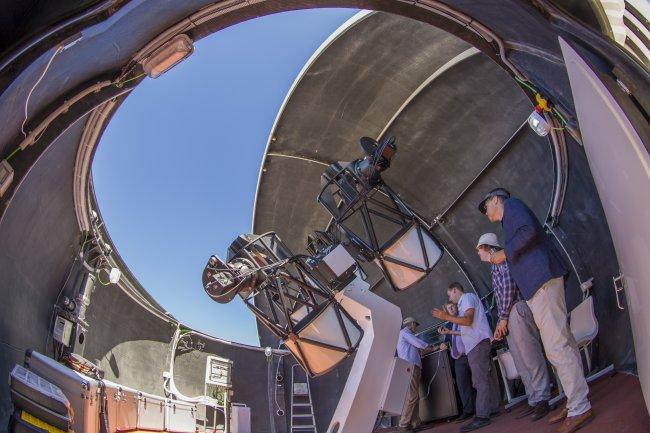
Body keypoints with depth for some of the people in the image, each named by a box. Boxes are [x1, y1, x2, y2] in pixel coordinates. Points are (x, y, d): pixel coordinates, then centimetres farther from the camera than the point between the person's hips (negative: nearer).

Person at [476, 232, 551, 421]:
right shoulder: (496, 266, 27)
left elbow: (508, 285, -15)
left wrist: (503, 317, -12)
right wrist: (501, 323, 18)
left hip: (517, 310, -10)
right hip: (509, 316, 10)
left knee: (529, 356, -10)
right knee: (521, 362, 8)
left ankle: (541, 399, -9)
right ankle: (534, 401, 11)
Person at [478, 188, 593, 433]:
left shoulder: (511, 204, 3)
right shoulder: (510, 220, 29)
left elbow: (529, 231, -15)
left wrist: (504, 253, -6)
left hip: (542, 280, -10)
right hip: (537, 286, 10)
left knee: (557, 346, -12)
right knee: (561, 344, 9)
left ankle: (580, 409, -11)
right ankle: (575, 404, 13)